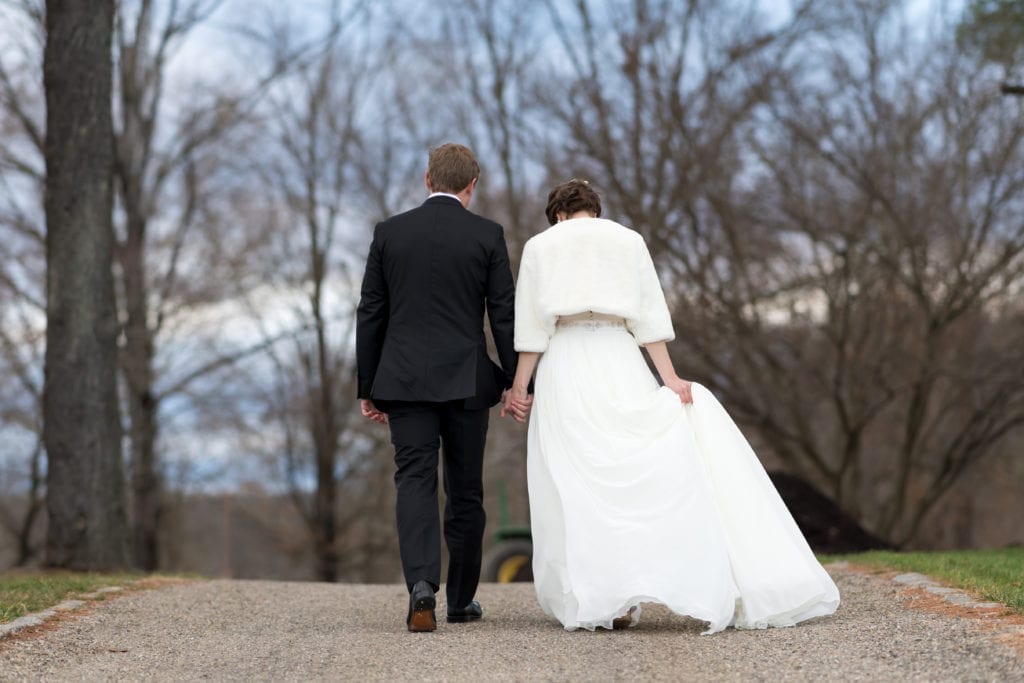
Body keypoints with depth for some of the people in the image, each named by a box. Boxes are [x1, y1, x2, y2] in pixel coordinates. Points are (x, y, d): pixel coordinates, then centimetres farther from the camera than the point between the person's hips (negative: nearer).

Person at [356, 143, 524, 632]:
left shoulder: (389, 232, 5)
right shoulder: (487, 236, 0)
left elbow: (370, 314, 6)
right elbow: (505, 314, -2)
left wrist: (368, 387, 12)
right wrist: (516, 383, 3)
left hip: (405, 380, 1)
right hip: (466, 381, -1)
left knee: (415, 484, -3)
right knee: (465, 491, 10)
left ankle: (421, 586, -25)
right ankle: (461, 600, 19)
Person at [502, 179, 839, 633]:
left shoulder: (540, 246, 9)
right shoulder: (627, 240, 12)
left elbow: (532, 327, 1)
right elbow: (647, 316, 3)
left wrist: (519, 386, 2)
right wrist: (668, 376, 0)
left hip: (565, 366, -1)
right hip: (621, 365, 1)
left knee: (575, 485, 0)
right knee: (647, 469, 1)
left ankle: (603, 601, -5)